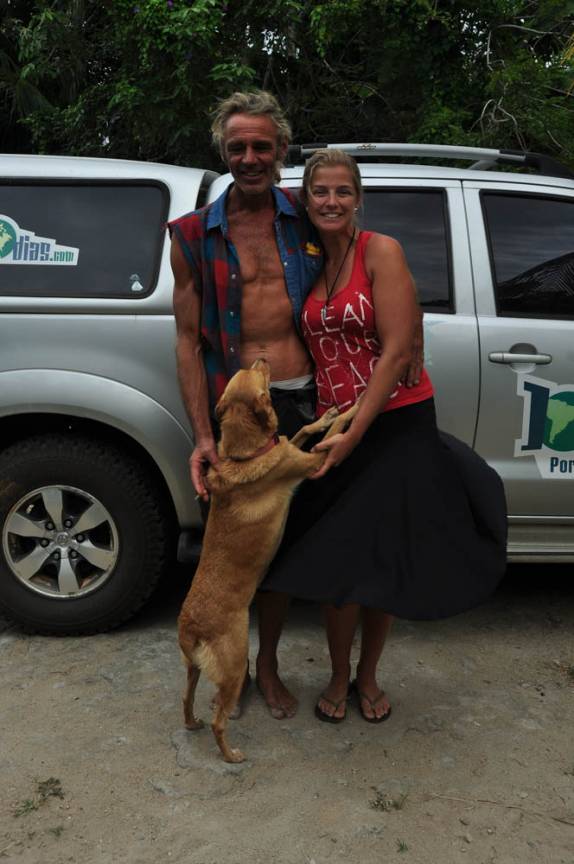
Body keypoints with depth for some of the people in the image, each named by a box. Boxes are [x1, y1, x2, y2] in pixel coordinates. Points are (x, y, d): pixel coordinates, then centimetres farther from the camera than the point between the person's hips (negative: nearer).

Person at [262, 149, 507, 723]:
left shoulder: (381, 252, -8)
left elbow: (396, 351, -15)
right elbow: (313, 352, 9)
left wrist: (354, 434, -17)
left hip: (397, 426, -3)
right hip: (334, 429, 3)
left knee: (388, 564, 8)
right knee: (342, 563, 4)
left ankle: (367, 676, 32)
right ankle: (339, 676, 29)